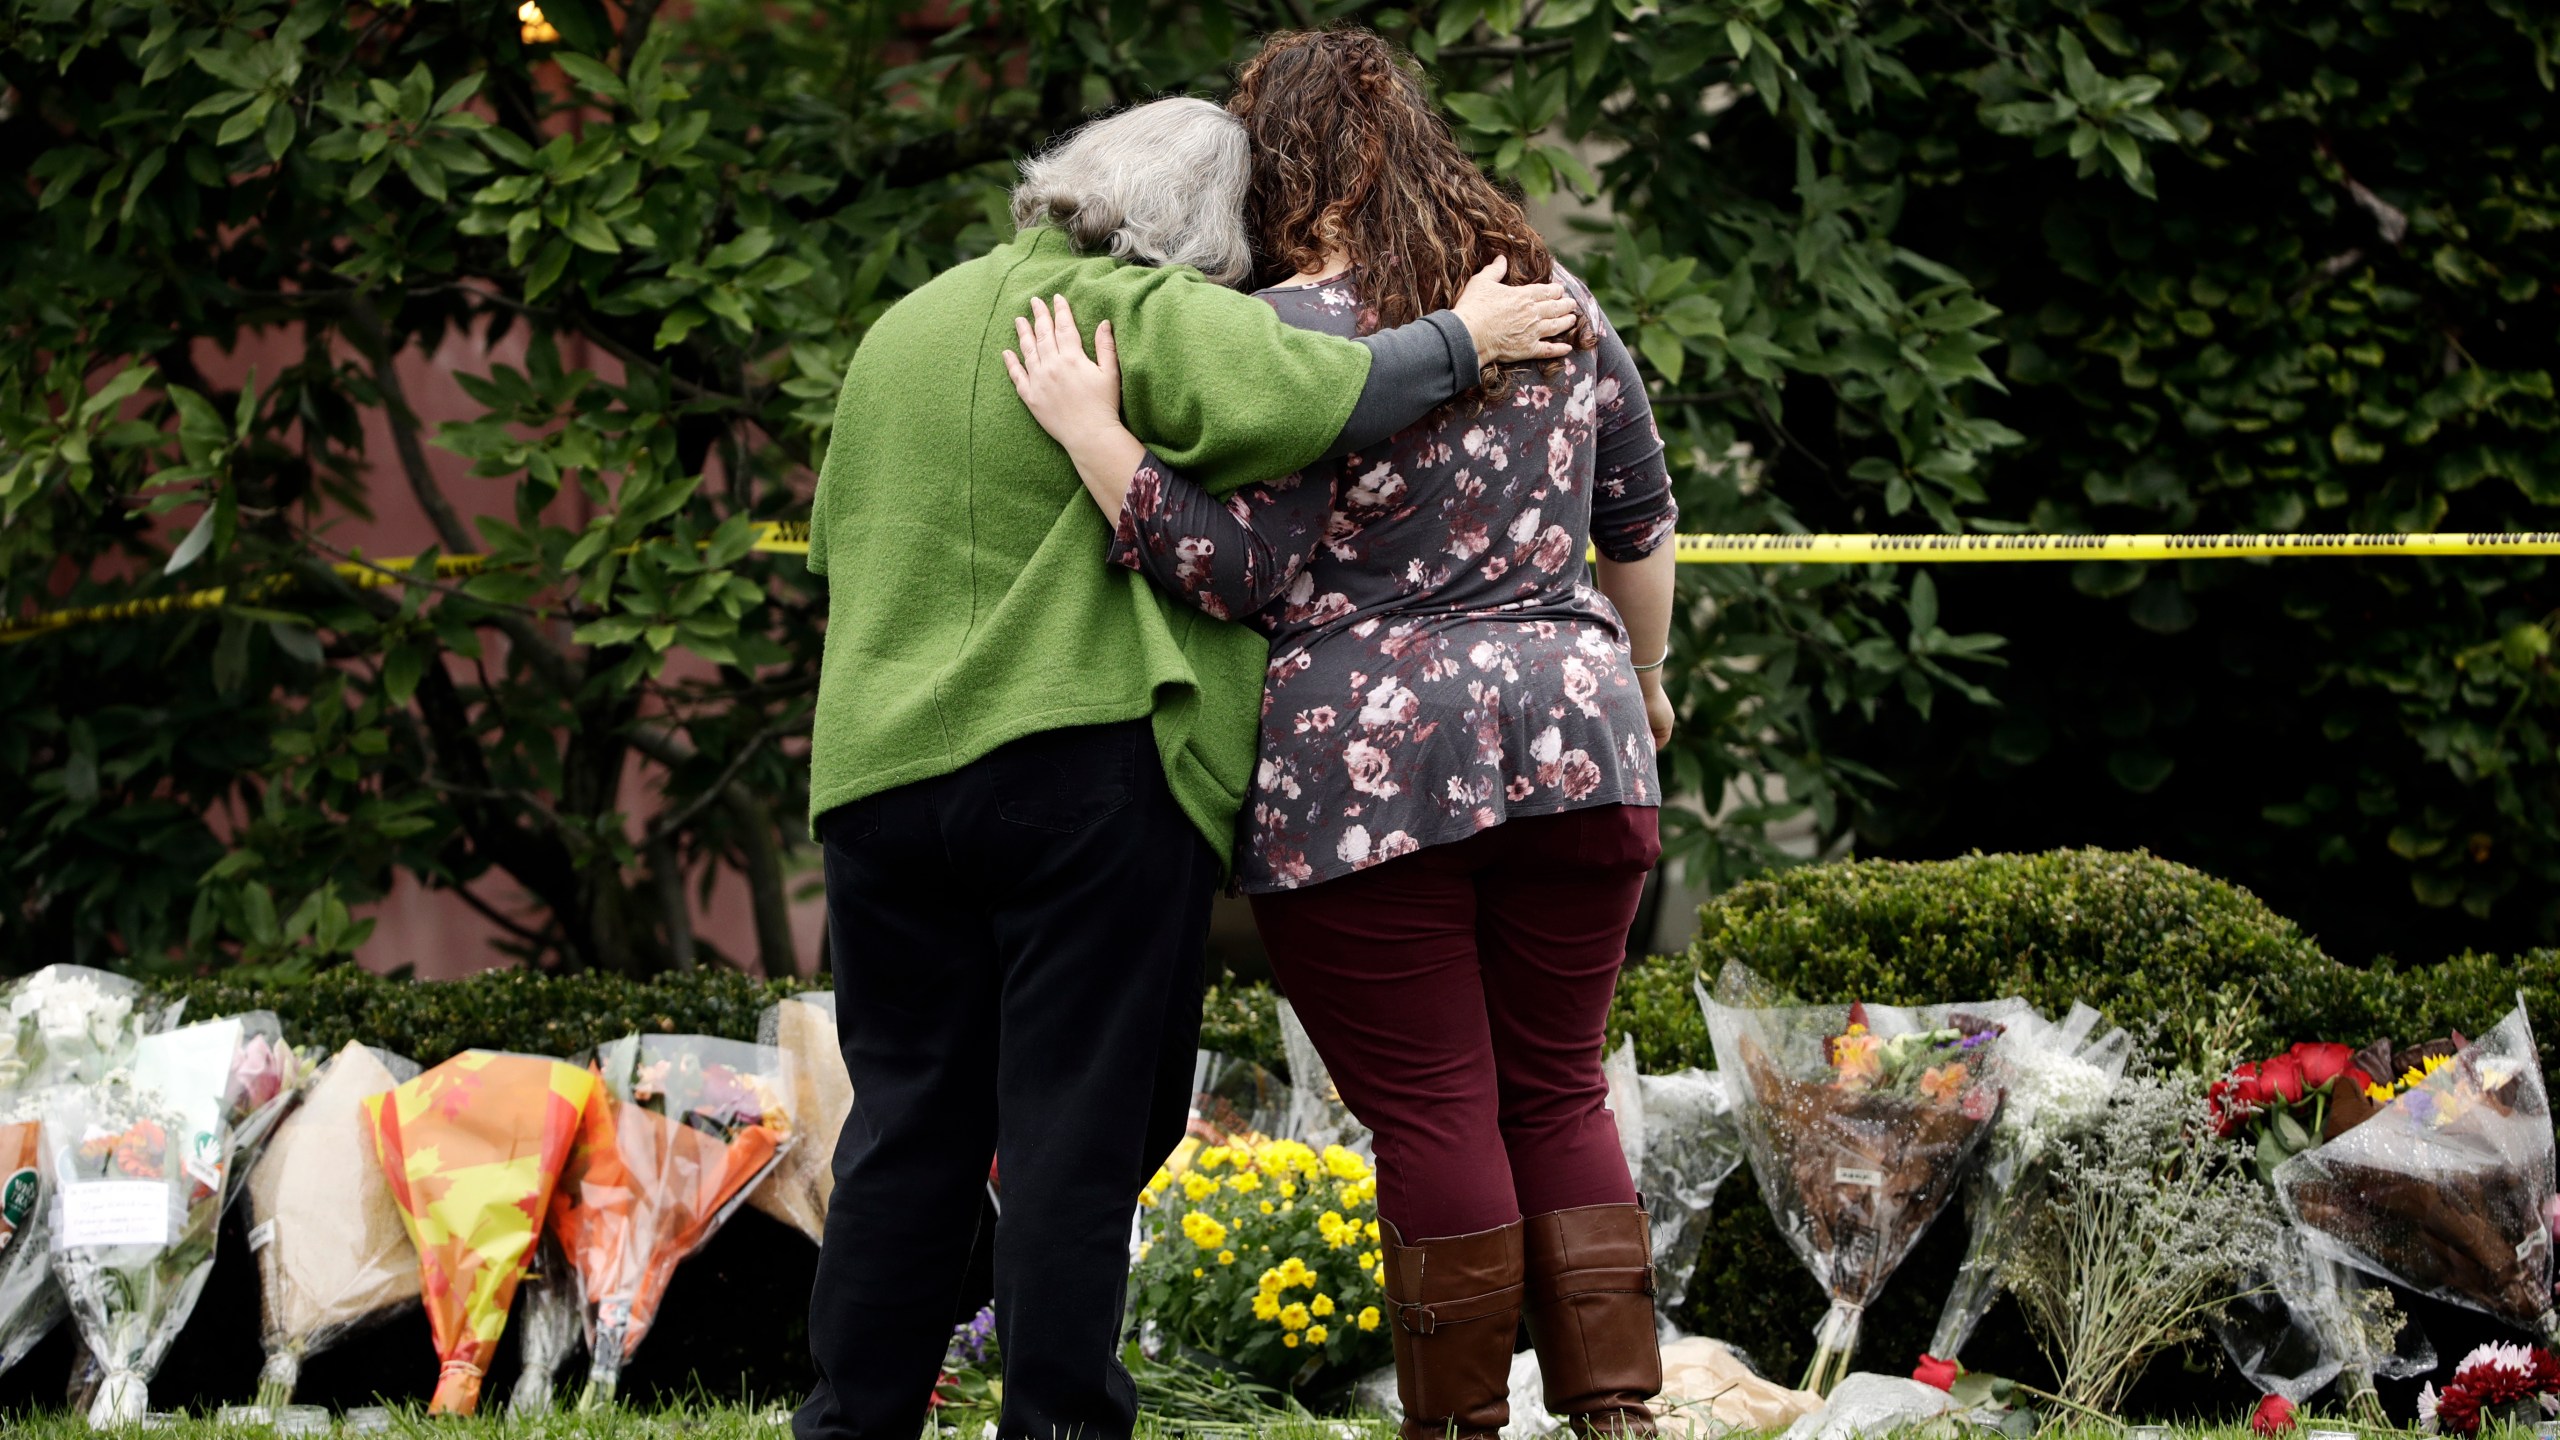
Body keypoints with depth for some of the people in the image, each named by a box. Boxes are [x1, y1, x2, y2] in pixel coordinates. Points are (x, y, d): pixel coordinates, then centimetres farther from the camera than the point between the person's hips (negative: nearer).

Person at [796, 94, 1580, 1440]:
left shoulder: (906, 324, 18)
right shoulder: (1149, 318, -7)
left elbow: (837, 534, 24)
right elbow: (1293, 398, -22)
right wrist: (1459, 341, -10)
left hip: (877, 768, 7)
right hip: (1085, 761, -6)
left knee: (910, 1113, 10)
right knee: (1082, 1119, 0)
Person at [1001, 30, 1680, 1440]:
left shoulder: (1283, 338, -9)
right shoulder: (1555, 302, 11)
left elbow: (1232, 567, -14)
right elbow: (1639, 518, 20)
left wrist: (1088, 427, -12)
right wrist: (1640, 671, 35)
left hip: (1365, 777, -5)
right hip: (1570, 743, 5)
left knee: (1433, 1110, 0)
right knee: (1557, 1091, 12)